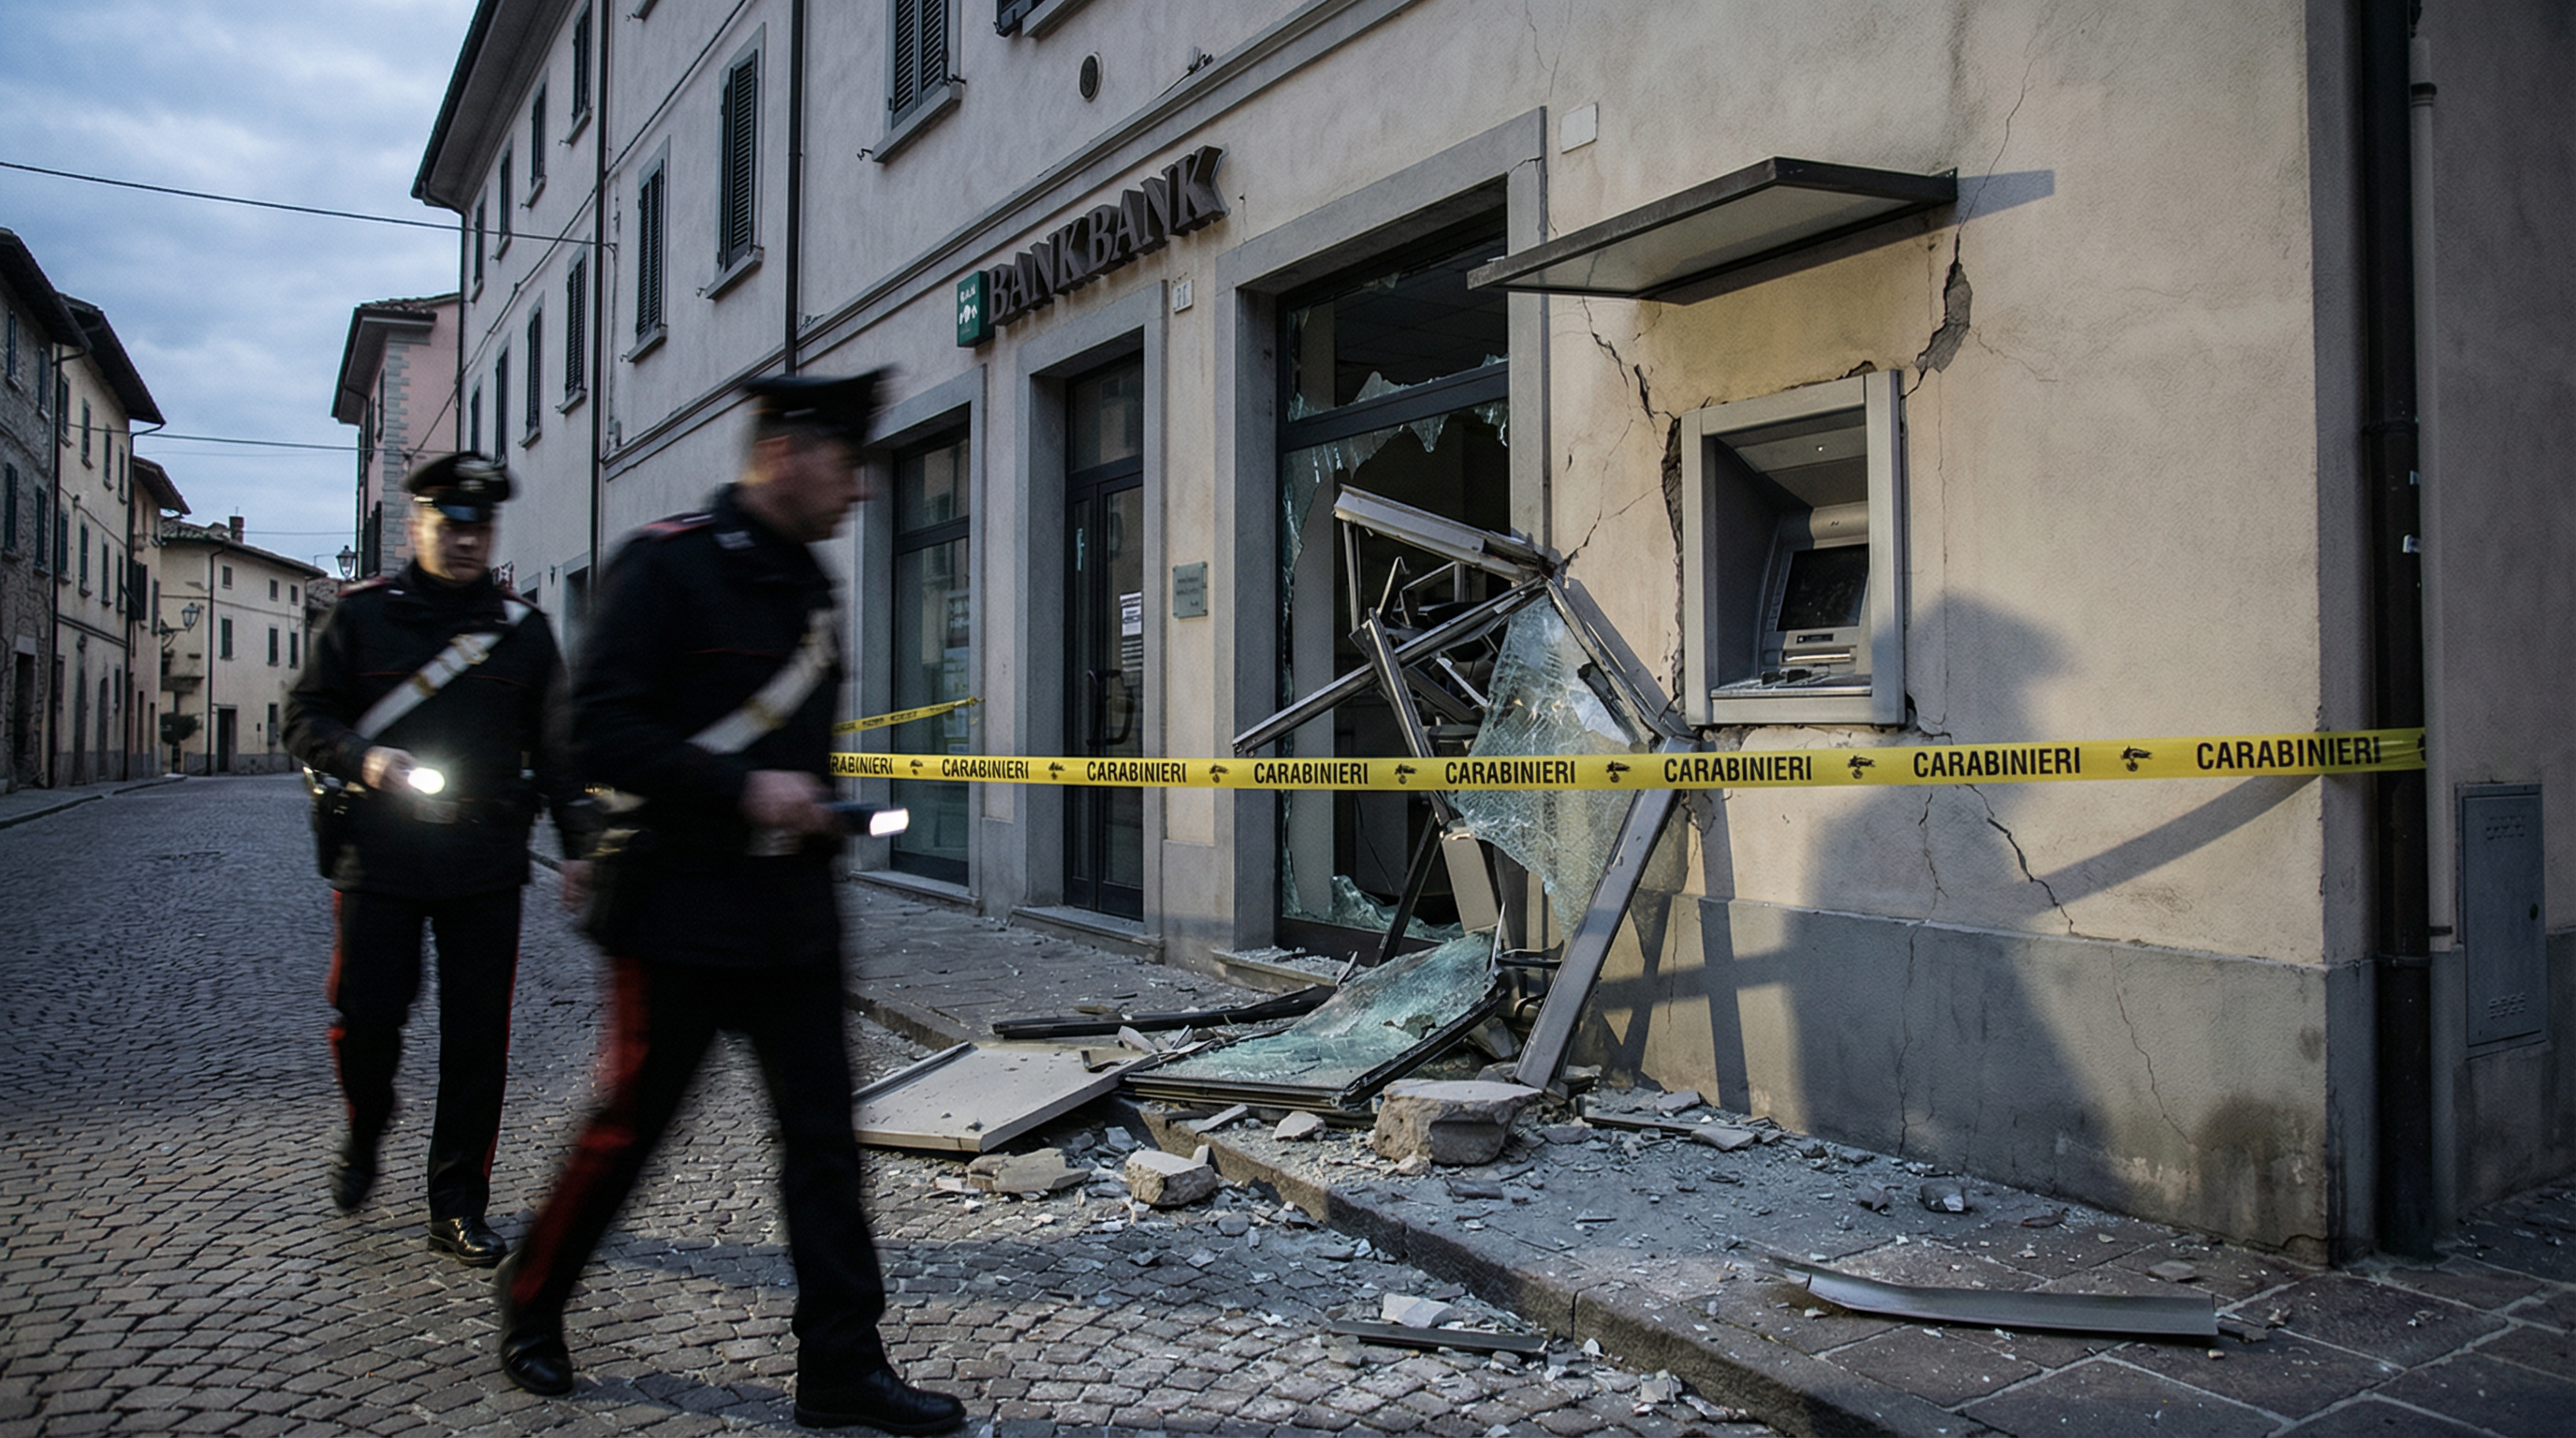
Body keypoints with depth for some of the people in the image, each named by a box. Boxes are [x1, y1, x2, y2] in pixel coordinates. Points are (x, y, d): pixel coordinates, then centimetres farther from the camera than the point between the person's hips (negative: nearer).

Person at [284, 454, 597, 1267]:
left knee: (477, 1035, 0)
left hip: (485, 862, 1)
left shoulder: (523, 628, 10)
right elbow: (306, 717, 7)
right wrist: (361, 759, -14)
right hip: (378, 854, -1)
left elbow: (556, 745, 10)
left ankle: (458, 1207, 11)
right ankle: (363, 1135, 35)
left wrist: (579, 845, 3)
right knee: (366, 1017, 2)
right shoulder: (363, 614, 7)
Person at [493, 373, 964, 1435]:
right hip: (682, 911, -7)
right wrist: (742, 788, -23)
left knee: (823, 1137, 5)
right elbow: (603, 730, -17)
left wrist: (817, 811, 12)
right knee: (627, 1128, 8)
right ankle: (531, 1303, 33)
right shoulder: (667, 562, -11)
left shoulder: (811, 584, 13)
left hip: (792, 919, 7)